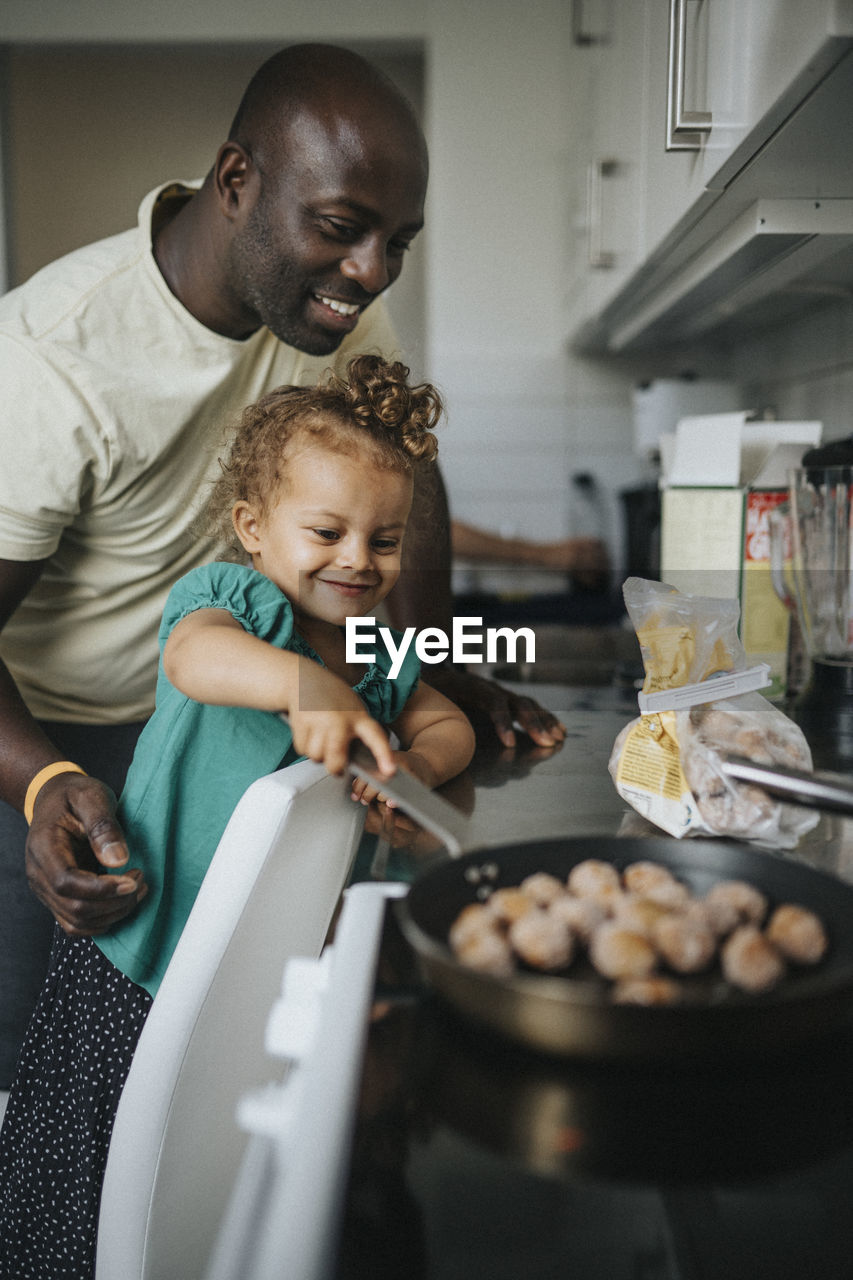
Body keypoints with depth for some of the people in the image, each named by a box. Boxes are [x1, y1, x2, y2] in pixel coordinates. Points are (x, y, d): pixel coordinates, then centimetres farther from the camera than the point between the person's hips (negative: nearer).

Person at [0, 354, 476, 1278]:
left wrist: (417, 764, -16)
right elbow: (194, 655, -38)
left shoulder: (384, 654, 4)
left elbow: (447, 723, 7)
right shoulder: (228, 595, -17)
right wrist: (303, 681, -58)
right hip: (146, 958, -5)